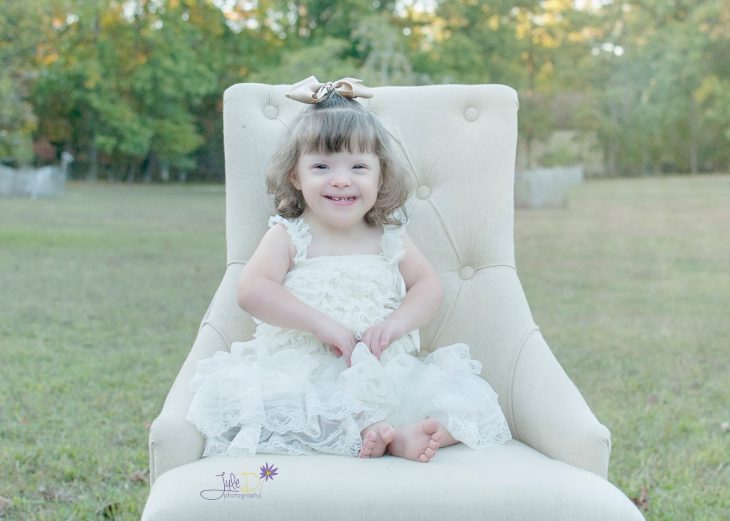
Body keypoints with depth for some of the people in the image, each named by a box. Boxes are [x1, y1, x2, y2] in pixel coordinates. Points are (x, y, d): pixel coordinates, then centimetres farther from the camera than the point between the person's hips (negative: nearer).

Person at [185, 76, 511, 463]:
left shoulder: (390, 238, 10)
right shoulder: (287, 236, 0)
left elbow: (429, 286, 6)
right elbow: (252, 290, -13)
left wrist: (395, 324, -14)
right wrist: (321, 323, -21)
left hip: (384, 374, 3)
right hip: (302, 374, -2)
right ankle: (364, 430, -36)